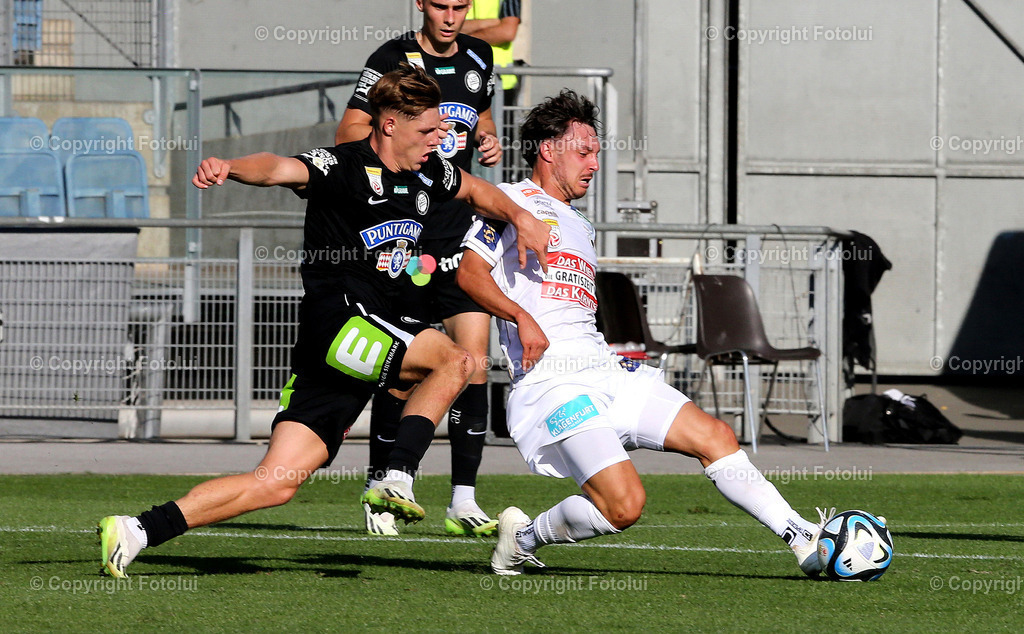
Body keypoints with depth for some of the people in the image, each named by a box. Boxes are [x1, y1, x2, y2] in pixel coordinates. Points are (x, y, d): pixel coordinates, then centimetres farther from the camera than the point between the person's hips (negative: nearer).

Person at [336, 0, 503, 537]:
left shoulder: (477, 58, 11)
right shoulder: (392, 60, -7)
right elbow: (348, 134, -9)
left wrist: (488, 140, 8)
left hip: (461, 239, 4)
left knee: (474, 363, -6)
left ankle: (463, 502, -3)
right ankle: (379, 487, 16)